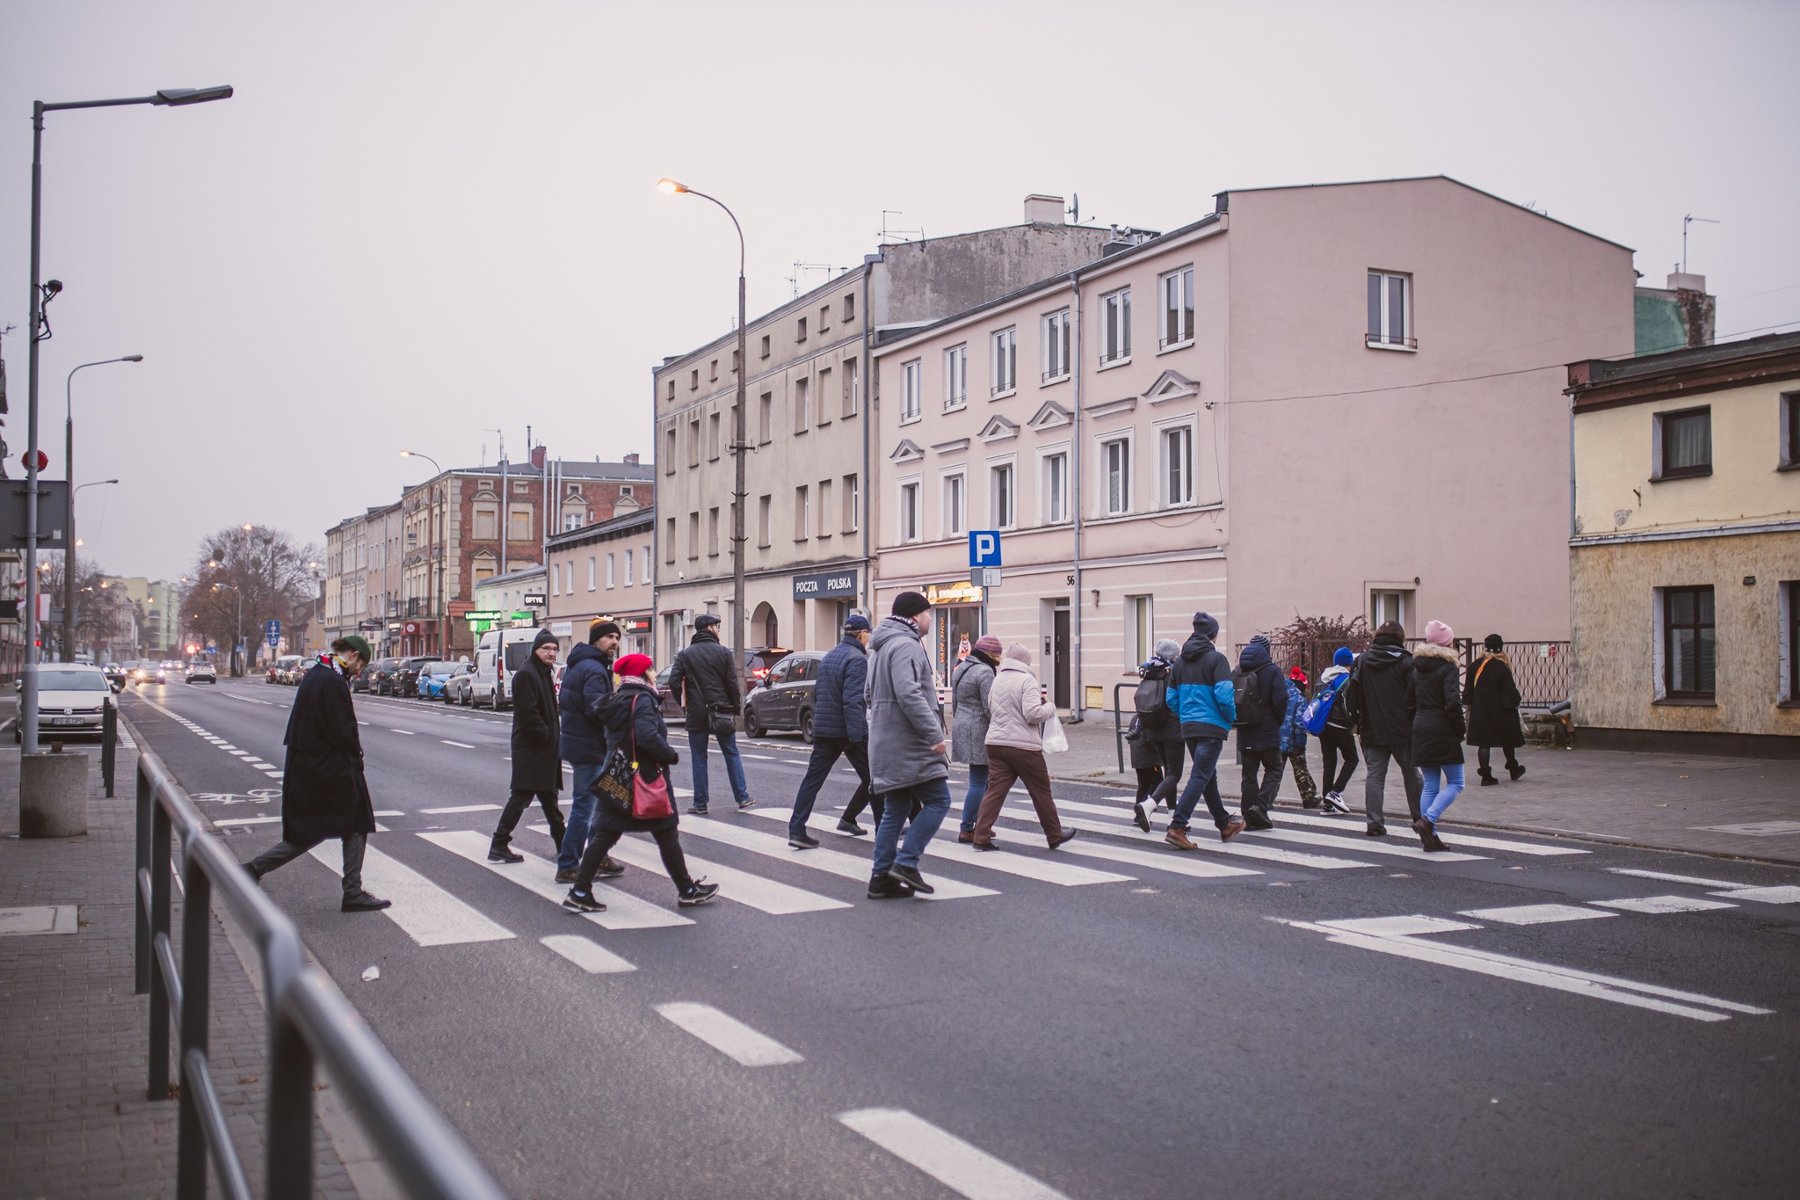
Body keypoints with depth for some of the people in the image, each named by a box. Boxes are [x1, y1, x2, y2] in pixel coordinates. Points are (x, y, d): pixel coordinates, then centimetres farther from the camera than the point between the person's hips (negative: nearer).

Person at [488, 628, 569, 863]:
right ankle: (498, 846, -4)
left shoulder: (545, 673, 16)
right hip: (530, 748, -10)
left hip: (546, 747, 10)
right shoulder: (526, 674, -15)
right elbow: (527, 712, -22)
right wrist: (547, 736, -18)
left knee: (549, 795, 17)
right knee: (521, 796, -8)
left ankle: (562, 842, 25)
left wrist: (553, 736, 9)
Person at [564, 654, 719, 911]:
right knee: (667, 835, 5)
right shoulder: (642, 700, -14)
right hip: (645, 781, -7)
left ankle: (580, 893, 3)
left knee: (603, 837, 6)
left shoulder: (614, 702, 12)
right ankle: (687, 890, 15)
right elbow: (648, 736, -27)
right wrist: (671, 755, -14)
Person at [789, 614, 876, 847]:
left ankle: (796, 831, -5)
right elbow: (852, 700, -21)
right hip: (846, 730, -8)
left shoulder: (828, 657, 15)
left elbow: (817, 694, 21)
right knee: (872, 779, 9)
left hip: (823, 730, 8)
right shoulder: (857, 659, -12)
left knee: (812, 780, 3)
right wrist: (855, 737, -24)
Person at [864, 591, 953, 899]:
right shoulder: (906, 645, -14)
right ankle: (905, 863, -10)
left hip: (887, 744, 10)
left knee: (895, 810, 12)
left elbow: (870, 694, 27)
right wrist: (934, 733, -25)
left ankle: (882, 877, 11)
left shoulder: (882, 647, 20)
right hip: (909, 745, -10)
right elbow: (908, 694, -26)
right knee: (938, 801, -6)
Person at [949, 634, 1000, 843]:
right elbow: (989, 707, -17)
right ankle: (966, 830, -2)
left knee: (983, 779, 16)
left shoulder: (959, 669, 13)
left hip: (961, 728, 9)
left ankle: (979, 824, 19)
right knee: (978, 782, -3)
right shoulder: (984, 671, -15)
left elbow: (954, 702, 21)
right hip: (979, 730, -9)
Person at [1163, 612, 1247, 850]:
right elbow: (1224, 695, -19)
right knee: (1200, 778, -6)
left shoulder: (1181, 661, 9)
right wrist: (1231, 717, -3)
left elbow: (1171, 699, 10)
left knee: (1208, 776, 19)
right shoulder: (1215, 659, -10)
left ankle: (1224, 824, 32)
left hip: (1189, 728, 7)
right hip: (1211, 727, -7)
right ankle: (1177, 828, -14)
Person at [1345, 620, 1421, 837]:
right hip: (1402, 730, -2)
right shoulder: (1405, 661, -6)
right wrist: (1414, 722, 2)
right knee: (1411, 774, 11)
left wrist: (1358, 724, 9)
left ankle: (1374, 822, -2)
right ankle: (1419, 818, 17)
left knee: (1374, 775, 4)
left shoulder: (1363, 660, 4)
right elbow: (1415, 695, -9)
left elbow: (1351, 693, 3)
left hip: (1372, 731, 2)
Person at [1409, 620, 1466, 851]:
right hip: (1442, 730, -7)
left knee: (1430, 784, 12)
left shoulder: (1417, 668, 11)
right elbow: (1453, 703, -19)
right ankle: (1427, 820, -15)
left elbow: (1409, 701, 12)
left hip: (1420, 729, 7)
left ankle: (1429, 835, 9)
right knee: (1455, 783, 2)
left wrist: (1418, 723, 16)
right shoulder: (1448, 667, -10)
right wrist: (1459, 731, -8)